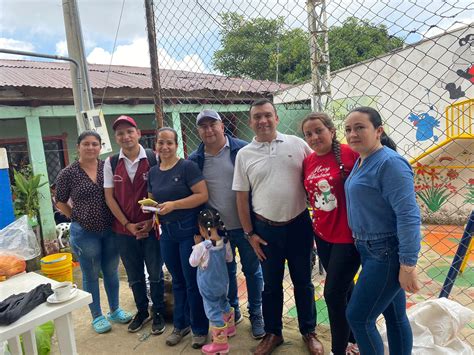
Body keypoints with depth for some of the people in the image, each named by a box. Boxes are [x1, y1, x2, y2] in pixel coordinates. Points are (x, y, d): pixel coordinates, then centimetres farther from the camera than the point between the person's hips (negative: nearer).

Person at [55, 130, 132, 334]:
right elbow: (60, 202, 3)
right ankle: (97, 316, 28)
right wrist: (77, 219, -2)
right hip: (85, 233, -2)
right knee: (91, 275, 11)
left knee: (111, 271, 15)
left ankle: (115, 310, 33)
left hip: (110, 230, 3)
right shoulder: (68, 173, -8)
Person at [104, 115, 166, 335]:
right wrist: (127, 224, -5)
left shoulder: (153, 159, -7)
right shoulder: (111, 163, 0)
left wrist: (152, 221, -10)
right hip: (124, 229, 3)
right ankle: (142, 312, 37)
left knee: (155, 273, 9)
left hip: (151, 227, -2)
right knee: (134, 276, 17)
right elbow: (109, 197, 1)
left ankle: (158, 313, 29)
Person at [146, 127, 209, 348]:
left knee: (193, 282, 4)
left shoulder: (187, 166, -11)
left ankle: (200, 329, 21)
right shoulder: (153, 172, 8)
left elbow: (203, 195, -18)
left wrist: (173, 205, -23)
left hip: (189, 230, -5)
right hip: (167, 232, 6)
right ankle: (180, 325, 33)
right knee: (177, 281, 17)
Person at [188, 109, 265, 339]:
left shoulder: (242, 150, -9)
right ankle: (232, 311, 39)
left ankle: (256, 314, 30)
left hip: (244, 225, -2)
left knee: (252, 270, 11)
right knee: (226, 272, 19)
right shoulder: (195, 159, 0)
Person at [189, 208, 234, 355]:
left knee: (214, 312, 7)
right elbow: (229, 258, 4)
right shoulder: (225, 242, -12)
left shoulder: (202, 247, -29)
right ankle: (229, 328, 49)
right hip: (222, 283, 7)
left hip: (208, 287, -6)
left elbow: (193, 263, -12)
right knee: (224, 304, 28)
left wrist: (197, 245, -7)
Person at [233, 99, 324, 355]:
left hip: (298, 224, 0)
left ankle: (309, 332, 34)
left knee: (303, 282, 14)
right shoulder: (244, 155, 0)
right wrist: (249, 233, 1)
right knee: (271, 284, 15)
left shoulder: (297, 144, -2)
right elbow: (242, 197, 3)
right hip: (265, 229, 0)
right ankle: (272, 333, 34)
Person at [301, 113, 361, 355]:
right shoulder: (308, 162, 2)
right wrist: (313, 226, 12)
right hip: (322, 235, 6)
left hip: (348, 235, -6)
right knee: (346, 290, 22)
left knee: (333, 293, 0)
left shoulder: (349, 153, -16)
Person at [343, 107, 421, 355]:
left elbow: (408, 216, -24)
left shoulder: (389, 163, -19)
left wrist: (408, 264, -24)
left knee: (358, 317, -1)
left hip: (388, 253, -8)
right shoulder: (361, 161, 9)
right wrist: (359, 240, 12)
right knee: (394, 317, 19)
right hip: (368, 249, 8)